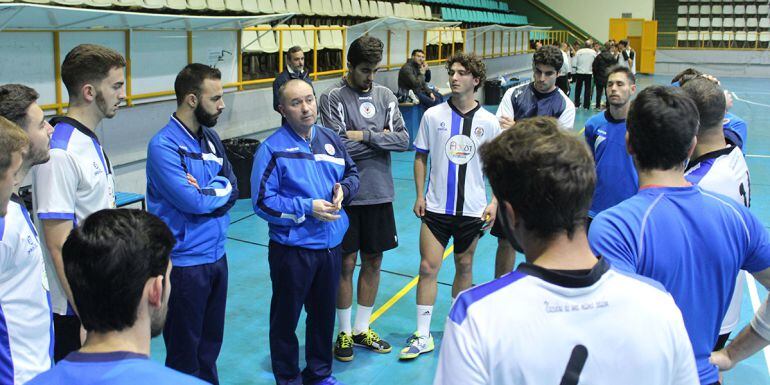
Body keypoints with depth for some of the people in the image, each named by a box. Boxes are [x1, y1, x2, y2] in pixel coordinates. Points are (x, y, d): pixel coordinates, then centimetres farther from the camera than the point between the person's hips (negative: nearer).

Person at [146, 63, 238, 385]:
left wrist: (204, 192, -15)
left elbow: (232, 188, 3)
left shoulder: (211, 138, 6)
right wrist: (217, 190, -5)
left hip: (217, 254, 7)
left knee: (211, 343, 19)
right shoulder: (164, 146, -18)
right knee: (185, 350, 9)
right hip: (185, 261, -7)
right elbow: (193, 201, -23)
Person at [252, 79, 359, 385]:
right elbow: (262, 201, -15)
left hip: (330, 243, 5)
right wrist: (307, 208, -20)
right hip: (292, 248, -5)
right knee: (286, 317, 10)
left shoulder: (330, 139, 4)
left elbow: (352, 173, 15)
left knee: (324, 313, 19)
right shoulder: (272, 148, -12)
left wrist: (343, 189, -8)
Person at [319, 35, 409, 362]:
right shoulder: (335, 98, -6)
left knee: (373, 262, 12)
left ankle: (362, 329, 28)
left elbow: (403, 140, -4)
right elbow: (338, 146, -18)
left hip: (379, 194, 4)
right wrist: (380, 138, -9)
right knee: (346, 264, 5)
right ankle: (345, 332, 23)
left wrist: (364, 135, -13)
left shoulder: (385, 96, 5)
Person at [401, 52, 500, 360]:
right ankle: (423, 336, 7)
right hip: (436, 207, 0)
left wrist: (495, 202, -3)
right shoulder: (433, 116, -1)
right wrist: (419, 195, -1)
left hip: (472, 208, 1)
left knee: (464, 267, 12)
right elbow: (421, 157, 6)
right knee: (428, 268, -3)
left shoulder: (489, 122, -2)